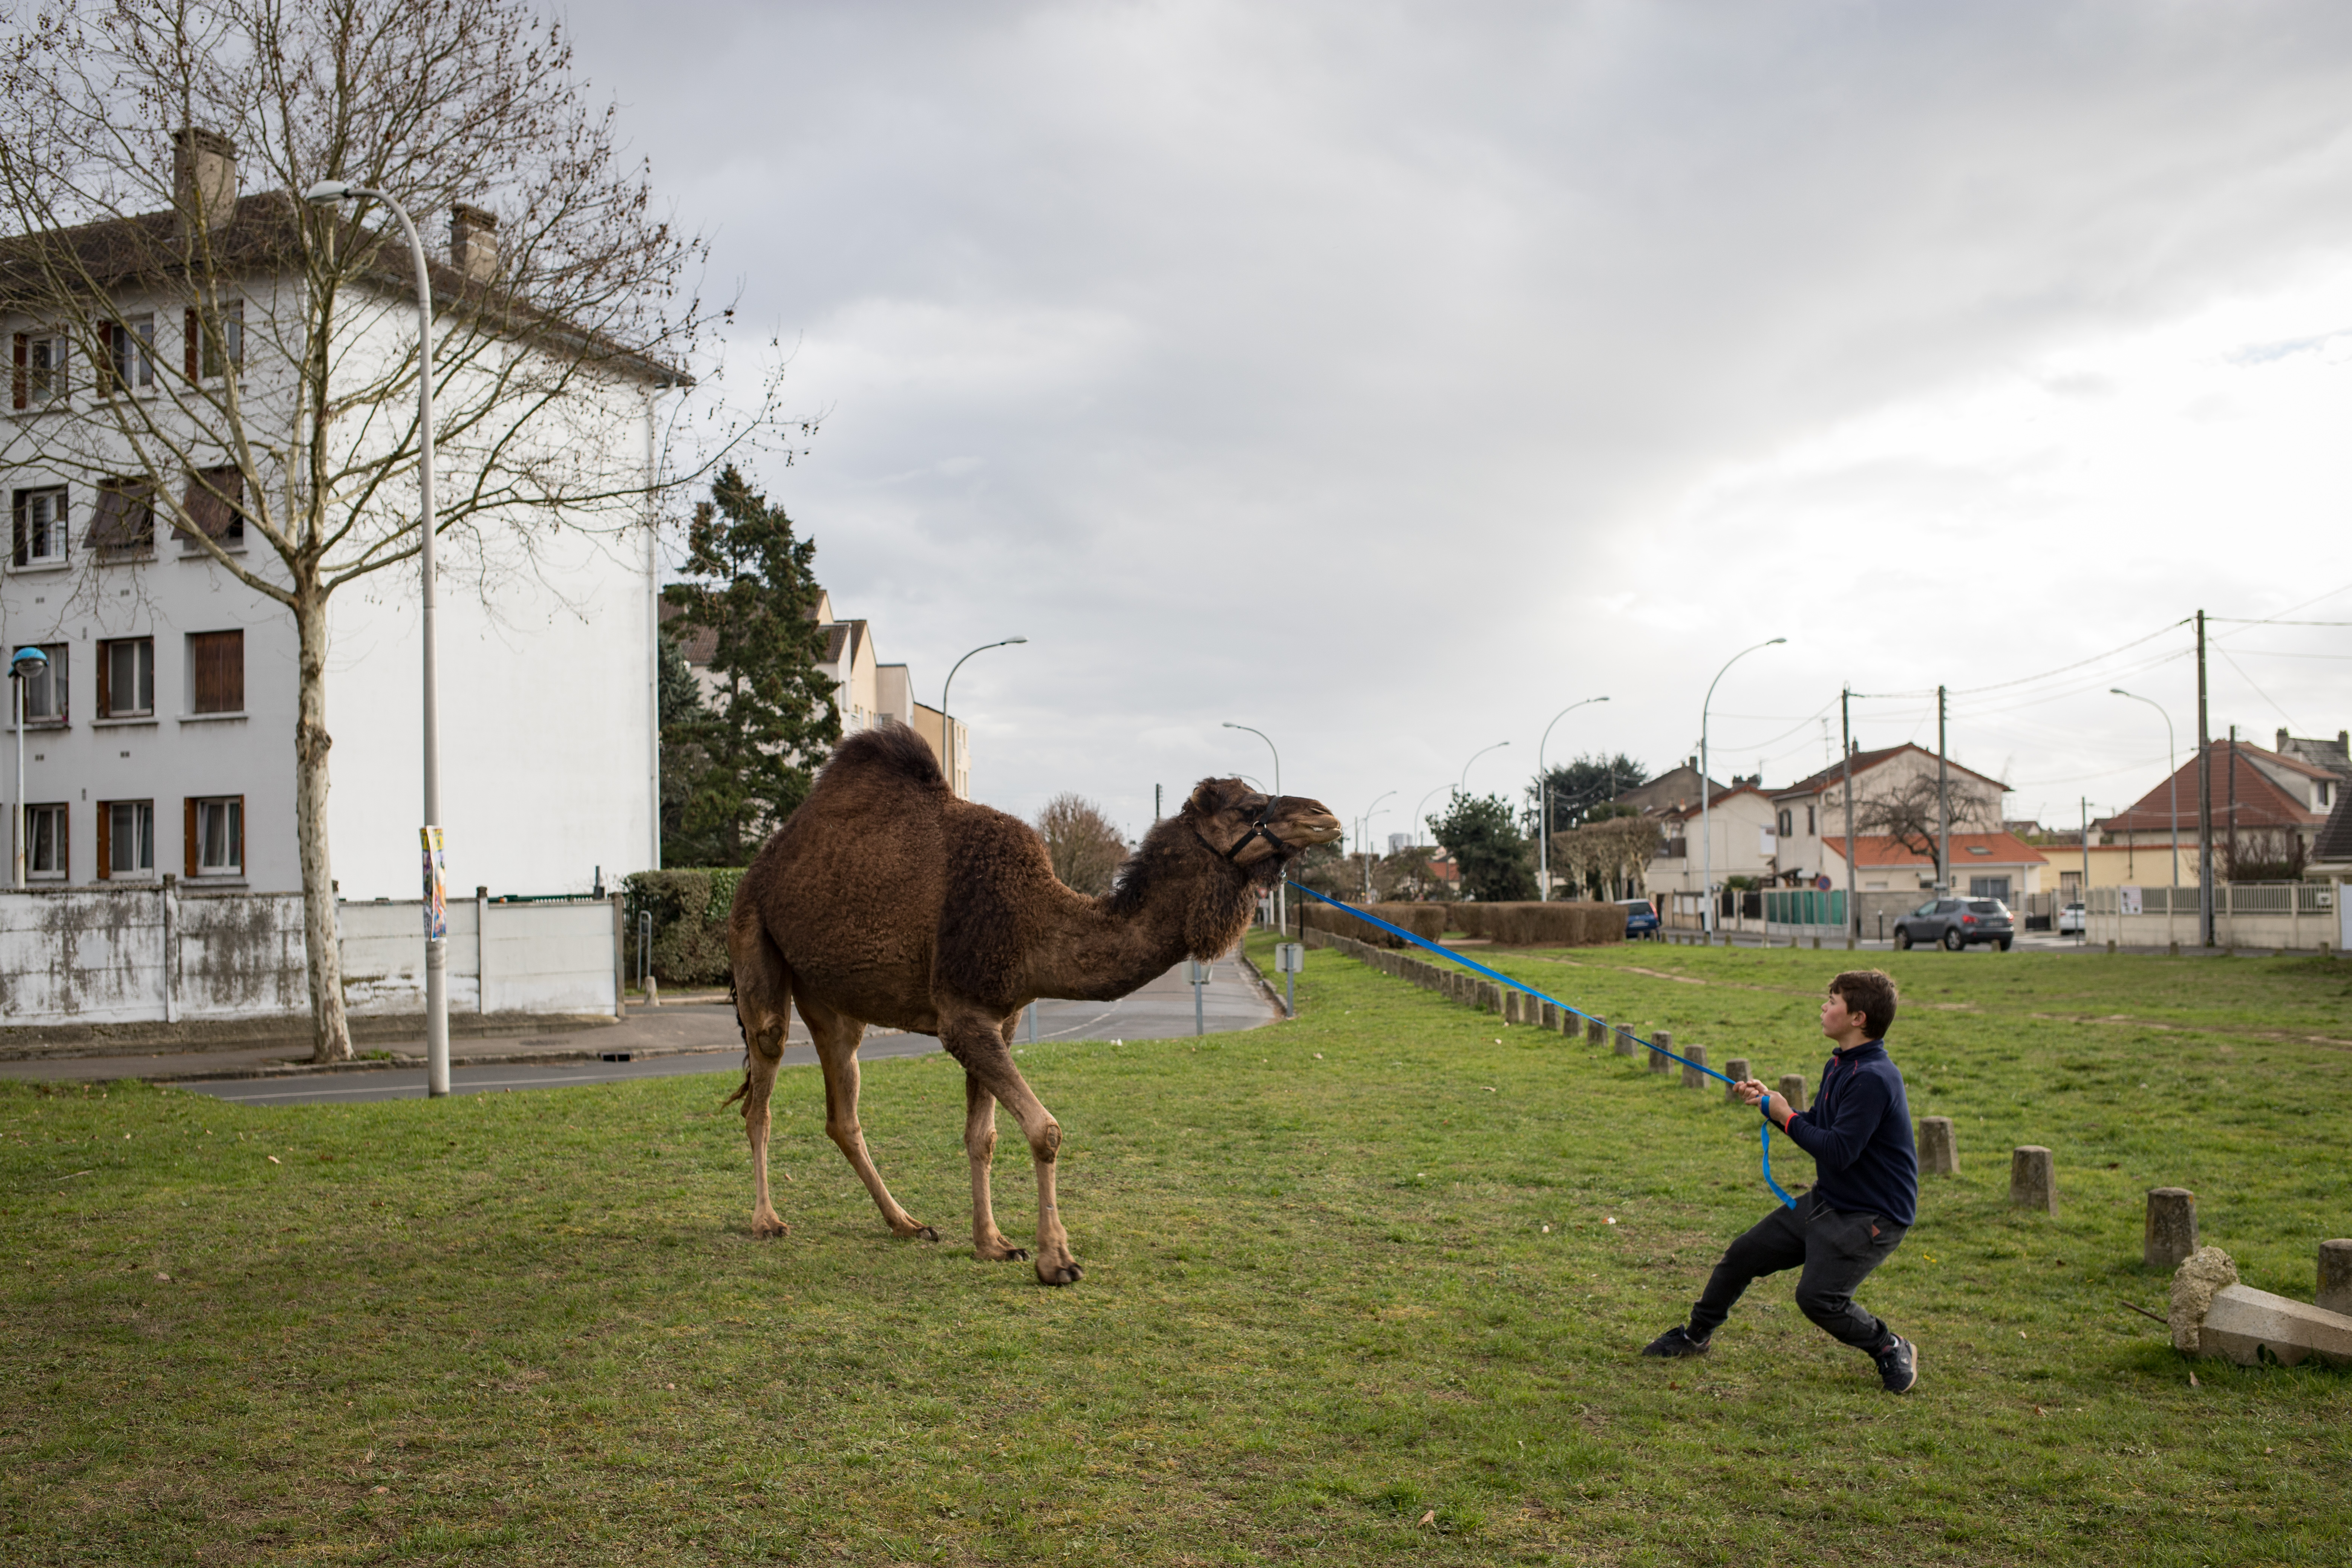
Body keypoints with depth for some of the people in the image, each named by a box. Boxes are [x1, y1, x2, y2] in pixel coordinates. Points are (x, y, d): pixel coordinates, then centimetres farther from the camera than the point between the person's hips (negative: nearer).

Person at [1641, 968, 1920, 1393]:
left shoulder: (1873, 1078, -25)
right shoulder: (1839, 1064, 7)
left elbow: (1838, 1151, -29)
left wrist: (1785, 1116, -16)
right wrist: (1769, 1102, 3)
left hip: (1871, 1215, -10)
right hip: (1827, 1200, 10)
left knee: (1818, 1297, -22)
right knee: (1743, 1255, 12)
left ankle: (1892, 1350, 6)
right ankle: (1696, 1335, 33)